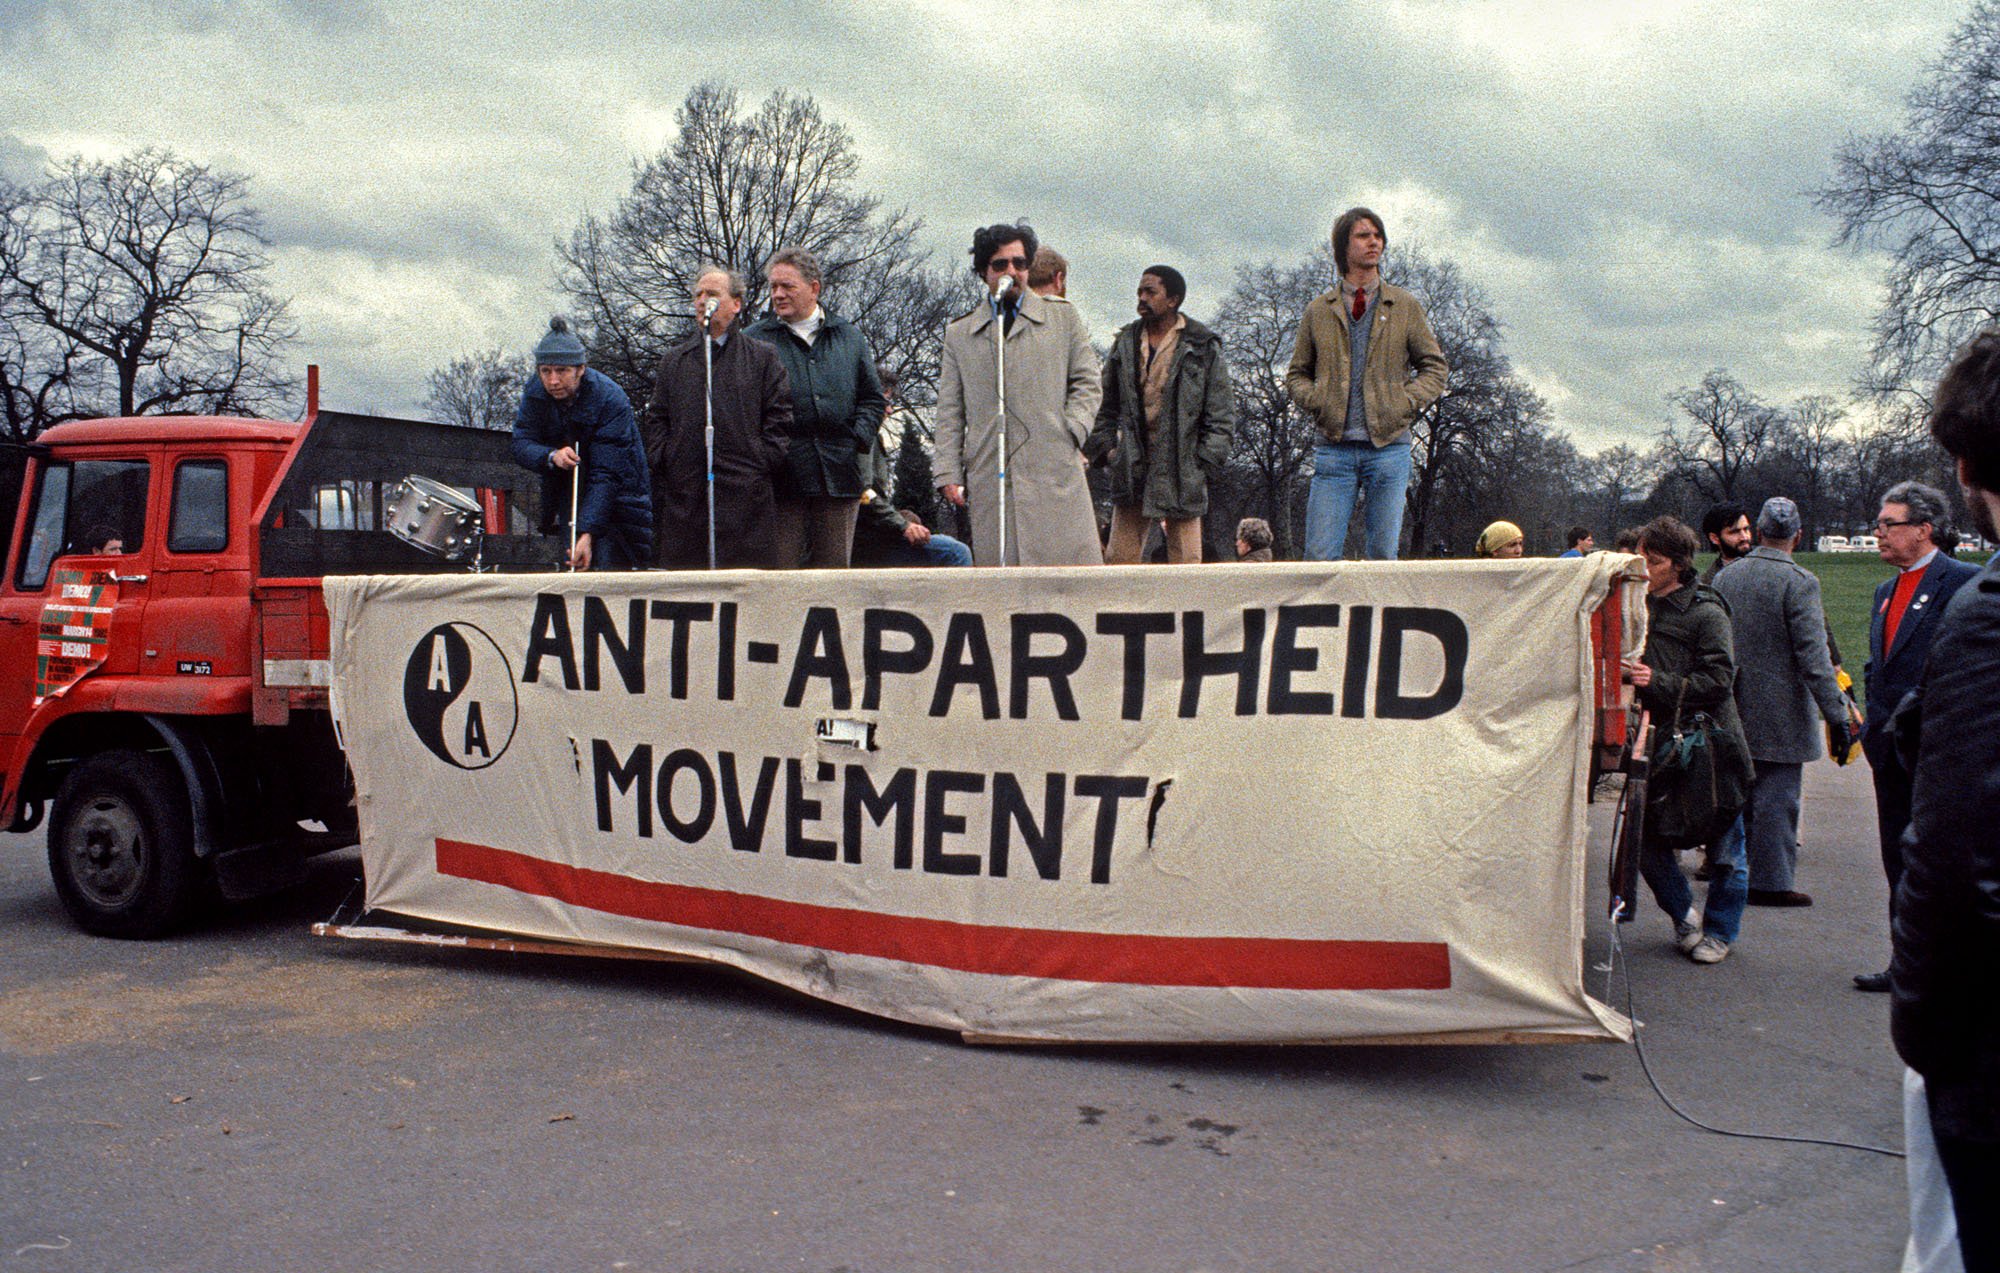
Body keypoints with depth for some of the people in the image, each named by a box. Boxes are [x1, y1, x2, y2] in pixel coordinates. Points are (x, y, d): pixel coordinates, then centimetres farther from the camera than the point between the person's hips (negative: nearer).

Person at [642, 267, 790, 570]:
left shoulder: (763, 357, 10)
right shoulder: (672, 361, 19)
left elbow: (779, 419, 5)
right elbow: (656, 421, 17)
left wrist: (763, 465, -6)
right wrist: (663, 463, 2)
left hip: (746, 497, -3)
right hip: (684, 494, 3)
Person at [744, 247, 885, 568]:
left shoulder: (849, 337, 15)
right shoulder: (753, 340, 6)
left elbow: (872, 397, 17)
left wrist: (859, 438, 1)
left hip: (839, 476, 3)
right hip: (782, 479, -2)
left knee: (835, 571, 6)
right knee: (780, 570, -3)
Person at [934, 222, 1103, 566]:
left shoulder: (1063, 317, 15)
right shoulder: (959, 333, 16)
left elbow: (1086, 382, 13)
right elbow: (949, 411, 13)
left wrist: (1071, 433, -4)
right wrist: (949, 473, 3)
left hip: (1055, 470, 0)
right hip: (988, 478, 1)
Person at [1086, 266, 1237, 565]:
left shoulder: (1203, 348, 1)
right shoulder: (1125, 343, 13)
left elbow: (1221, 416, 2)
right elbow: (1106, 406, 19)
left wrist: (1203, 462, -6)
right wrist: (1105, 449, 7)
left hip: (1181, 472, -3)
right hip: (1131, 471, 3)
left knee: (1185, 562, -1)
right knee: (1119, 559, 1)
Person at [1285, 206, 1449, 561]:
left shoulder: (1405, 306, 9)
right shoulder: (1319, 310, 10)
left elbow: (1434, 365, 13)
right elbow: (1296, 373, 16)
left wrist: (1408, 402, -4)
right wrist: (1315, 401, -4)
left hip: (1389, 448, 0)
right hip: (1334, 448, 0)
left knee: (1383, 556, 2)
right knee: (1320, 557, -6)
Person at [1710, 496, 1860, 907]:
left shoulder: (1724, 577, 3)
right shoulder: (1799, 582, -15)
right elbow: (1813, 657, -18)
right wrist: (1837, 713, -15)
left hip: (1732, 712, 6)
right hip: (1780, 715, -6)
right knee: (1776, 797, 1)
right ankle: (1770, 882, 6)